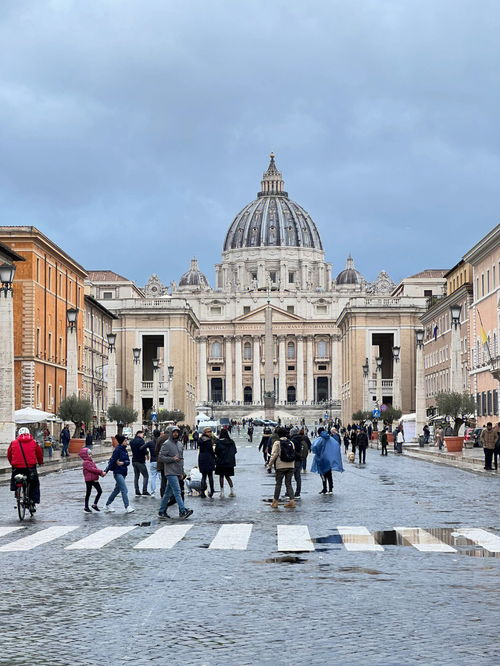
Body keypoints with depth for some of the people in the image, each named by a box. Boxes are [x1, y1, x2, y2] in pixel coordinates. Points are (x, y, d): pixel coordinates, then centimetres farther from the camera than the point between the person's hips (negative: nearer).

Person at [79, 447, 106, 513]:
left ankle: (95, 504, 16)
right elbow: (92, 469, -24)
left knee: (100, 491, 6)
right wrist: (101, 472, -23)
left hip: (94, 479, 9)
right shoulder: (85, 463, -15)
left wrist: (101, 473, -6)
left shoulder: (91, 461, 15)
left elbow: (95, 468, 11)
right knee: (88, 493, 2)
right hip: (89, 480, -9)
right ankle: (86, 507, 13)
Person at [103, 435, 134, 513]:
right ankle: (127, 507, -11)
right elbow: (112, 461, -16)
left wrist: (123, 463, -15)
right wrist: (106, 471, -19)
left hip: (123, 472, 9)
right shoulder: (117, 450, -13)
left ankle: (108, 505, 27)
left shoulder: (124, 450, 11)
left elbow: (128, 461, 6)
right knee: (124, 490, -12)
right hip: (118, 472, -9)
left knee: (117, 490, 16)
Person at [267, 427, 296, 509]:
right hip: (291, 466, 4)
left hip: (281, 466, -4)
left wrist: (270, 464, -4)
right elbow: (294, 454, 10)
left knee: (278, 484, 5)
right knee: (288, 483, 9)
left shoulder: (277, 442, -7)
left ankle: (275, 501, 9)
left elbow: (274, 455, -11)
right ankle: (292, 500, -3)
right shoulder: (291, 443, 8)